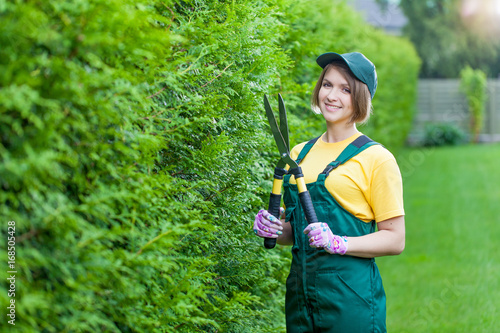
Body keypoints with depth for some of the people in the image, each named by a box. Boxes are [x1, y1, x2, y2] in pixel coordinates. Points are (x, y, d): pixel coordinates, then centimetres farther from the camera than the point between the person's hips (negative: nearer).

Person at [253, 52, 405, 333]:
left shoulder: (375, 158, -4)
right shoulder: (299, 153, 13)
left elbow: (395, 239, -7)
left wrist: (338, 243, -19)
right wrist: (274, 229, 1)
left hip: (350, 294, -5)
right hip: (300, 289, 5)